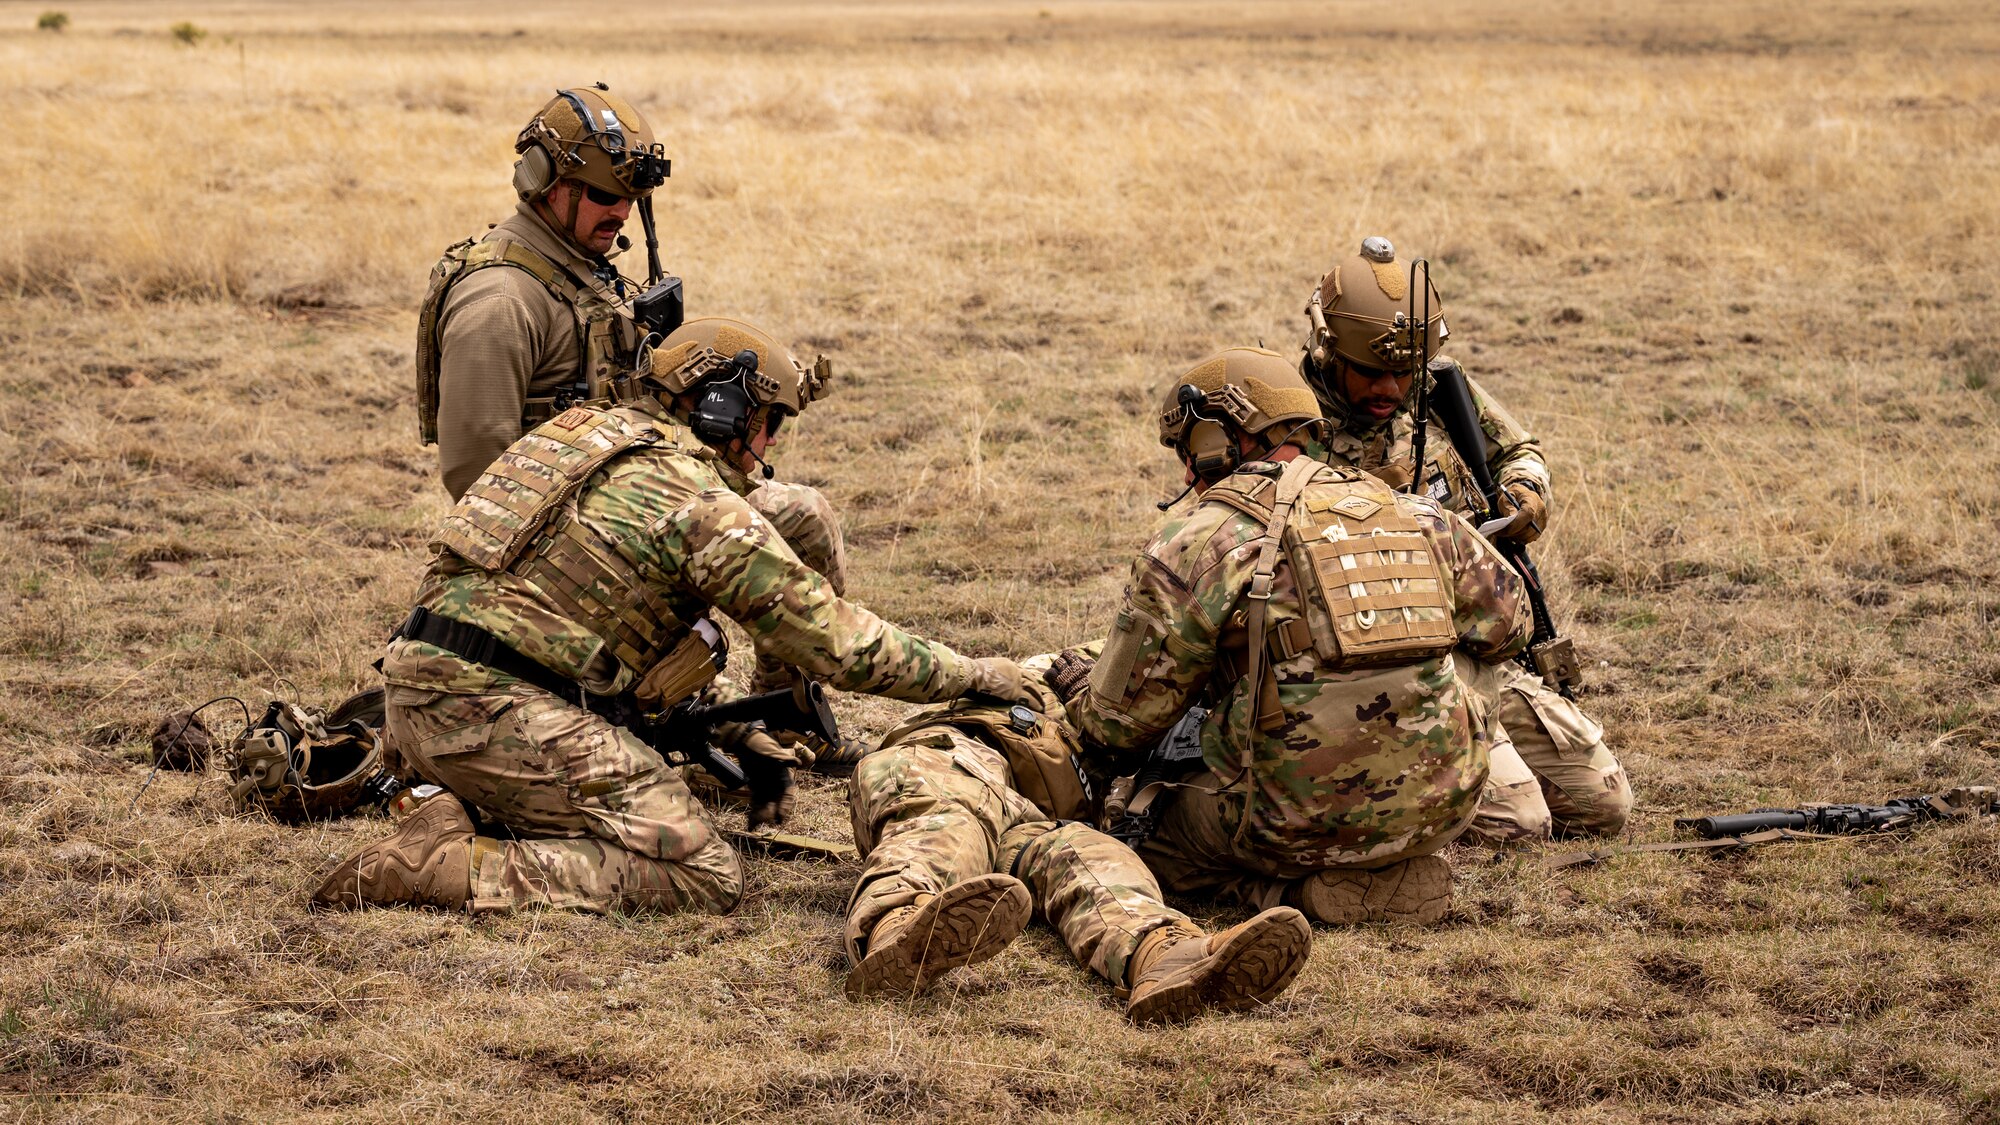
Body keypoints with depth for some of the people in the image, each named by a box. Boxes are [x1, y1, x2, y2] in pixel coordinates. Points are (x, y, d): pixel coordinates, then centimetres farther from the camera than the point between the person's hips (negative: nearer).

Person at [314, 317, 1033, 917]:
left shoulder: (583, 434, 21)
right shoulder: (705, 508, -5)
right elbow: (838, 641, -3)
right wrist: (971, 675, 11)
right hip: (500, 705, -9)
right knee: (702, 879, -7)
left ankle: (458, 814, 6)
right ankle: (454, 870, -15)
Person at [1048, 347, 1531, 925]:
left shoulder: (1192, 546, -3)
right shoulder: (1417, 516, 10)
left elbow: (1121, 725, 2)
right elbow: (1506, 622, 21)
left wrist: (1079, 684, 25)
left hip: (1304, 823, -5)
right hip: (1443, 810, 5)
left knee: (1156, 834, 20)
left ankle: (1309, 892, -1)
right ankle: (1395, 872, 15)